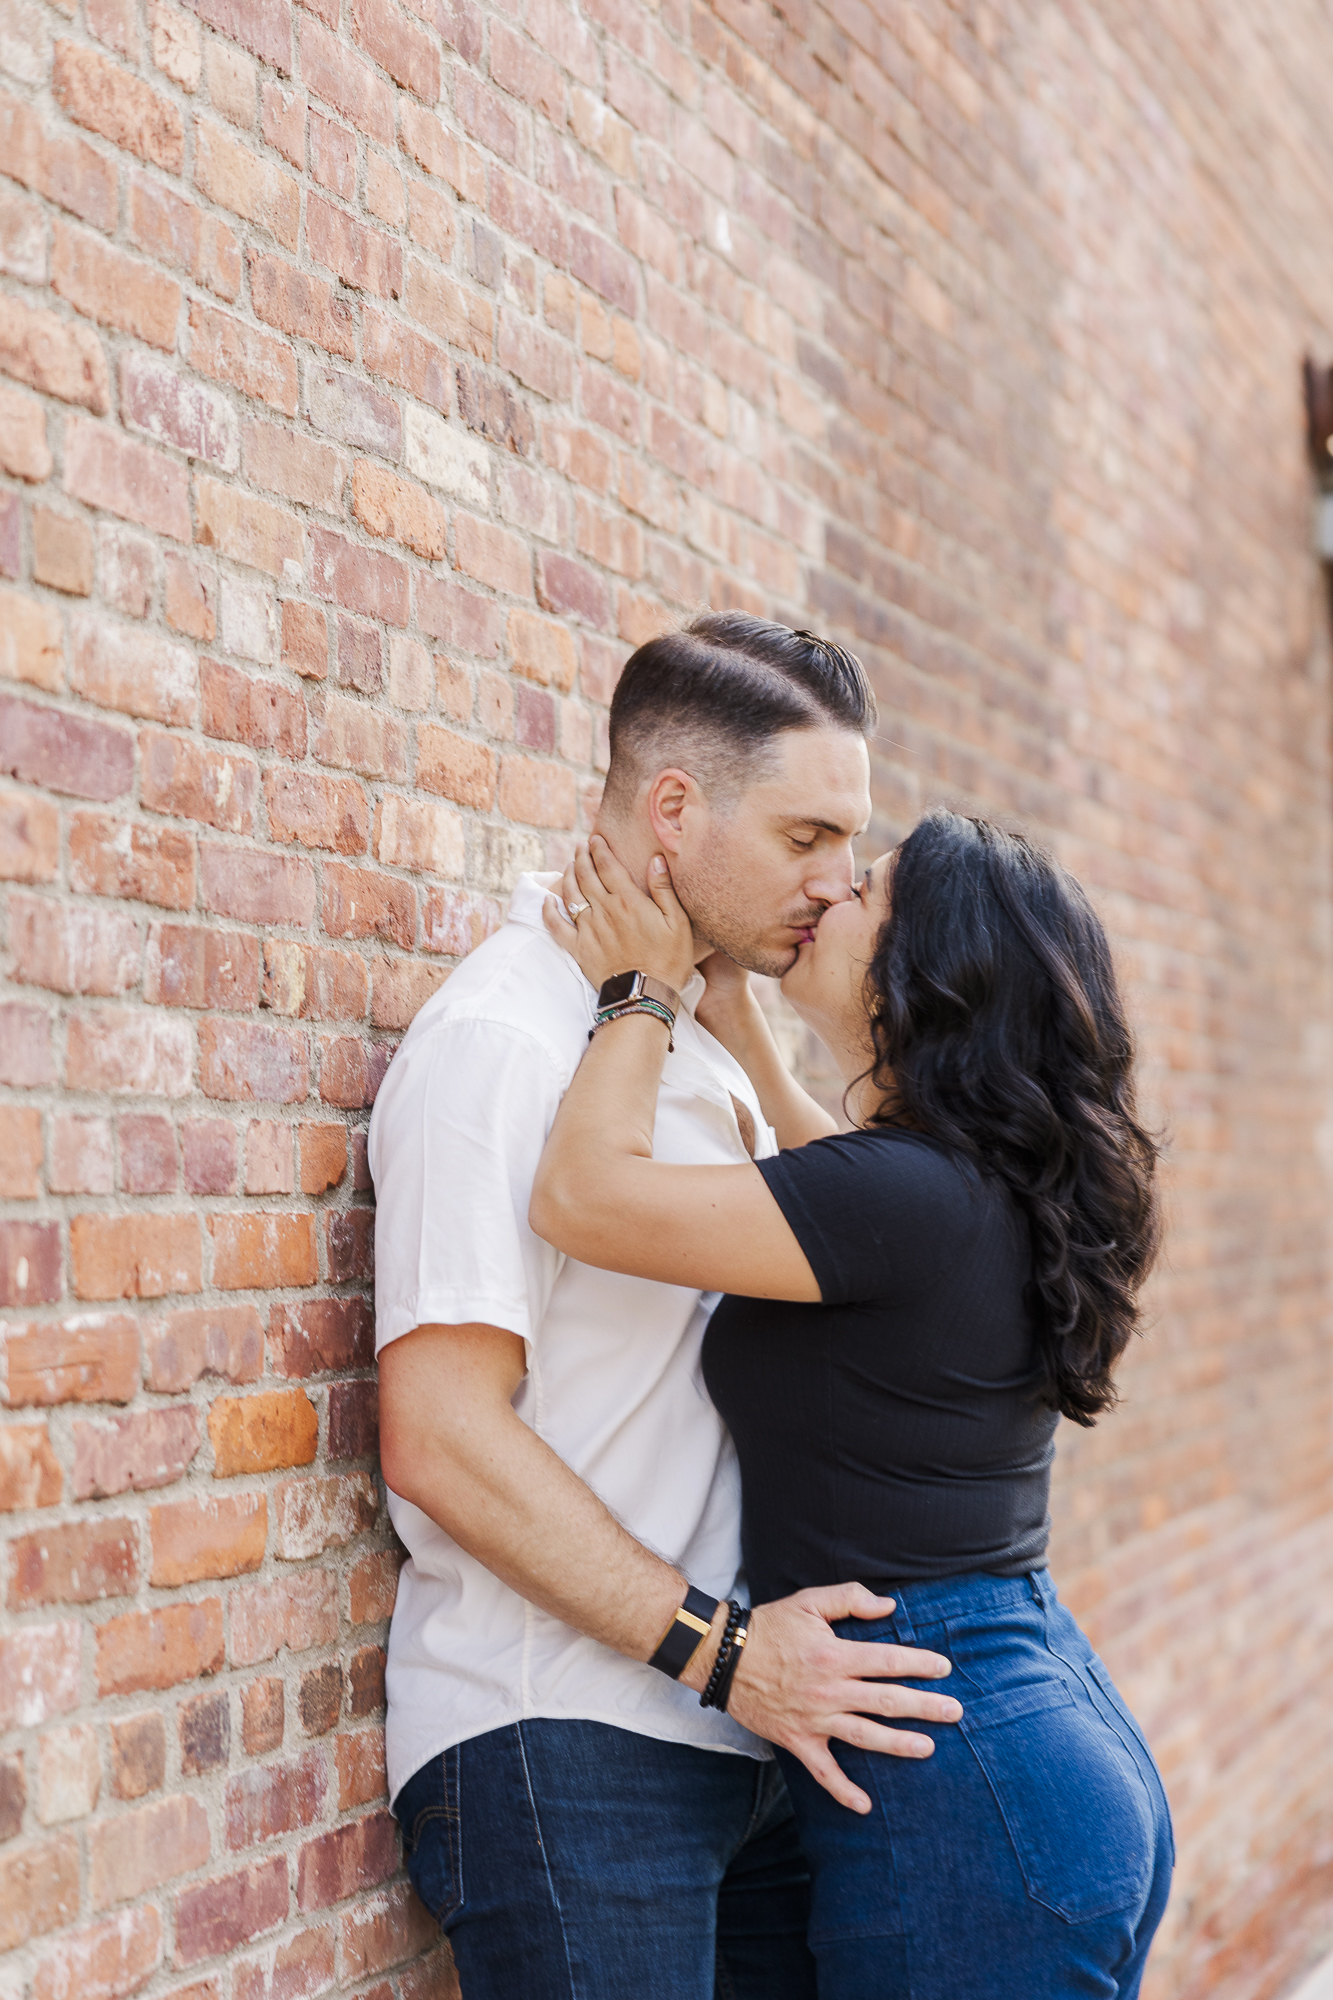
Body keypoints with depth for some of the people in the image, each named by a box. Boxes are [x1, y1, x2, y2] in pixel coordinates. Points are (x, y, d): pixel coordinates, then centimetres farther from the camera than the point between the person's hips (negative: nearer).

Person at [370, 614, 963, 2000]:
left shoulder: (701, 1042, 16)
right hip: (558, 1751, -8)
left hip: (738, 1743, 8)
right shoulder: (502, 1039, -12)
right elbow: (439, 1437, -19)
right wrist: (716, 1644, -19)